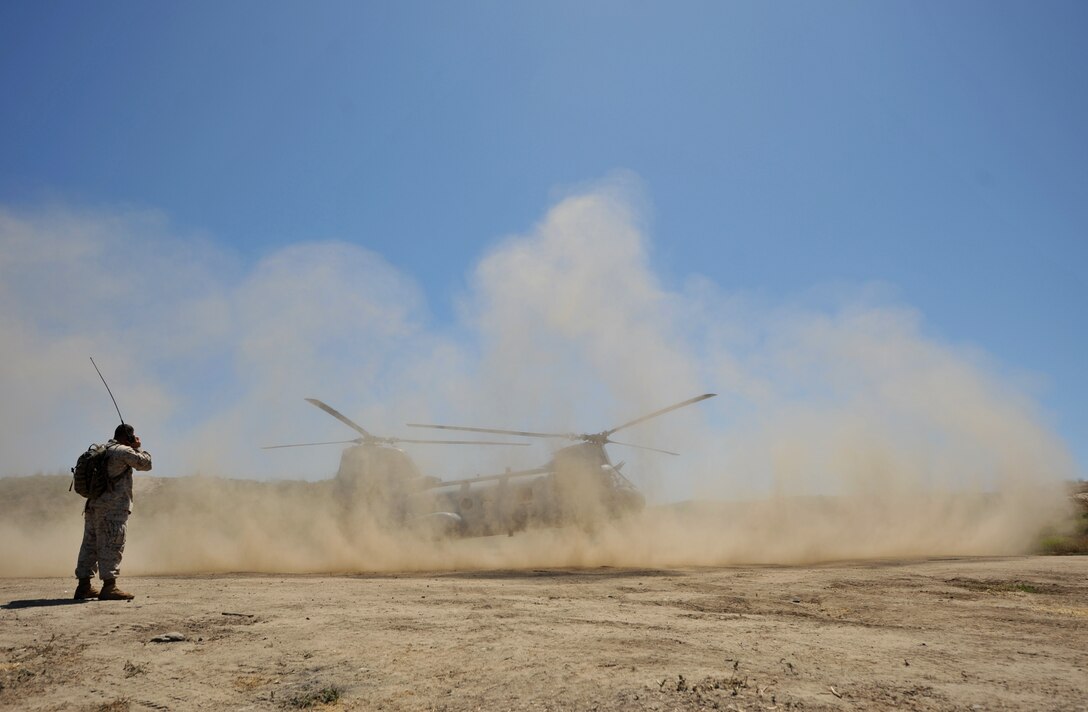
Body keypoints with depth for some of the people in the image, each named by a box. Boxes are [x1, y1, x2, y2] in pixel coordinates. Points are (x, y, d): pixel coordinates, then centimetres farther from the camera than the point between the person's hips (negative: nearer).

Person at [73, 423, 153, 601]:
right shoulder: (123, 451, -9)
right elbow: (146, 463, -4)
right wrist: (139, 447, 9)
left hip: (93, 505, 9)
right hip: (114, 508, -9)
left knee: (90, 544, 12)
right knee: (112, 546, -8)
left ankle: (84, 586, 18)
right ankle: (109, 586, -10)